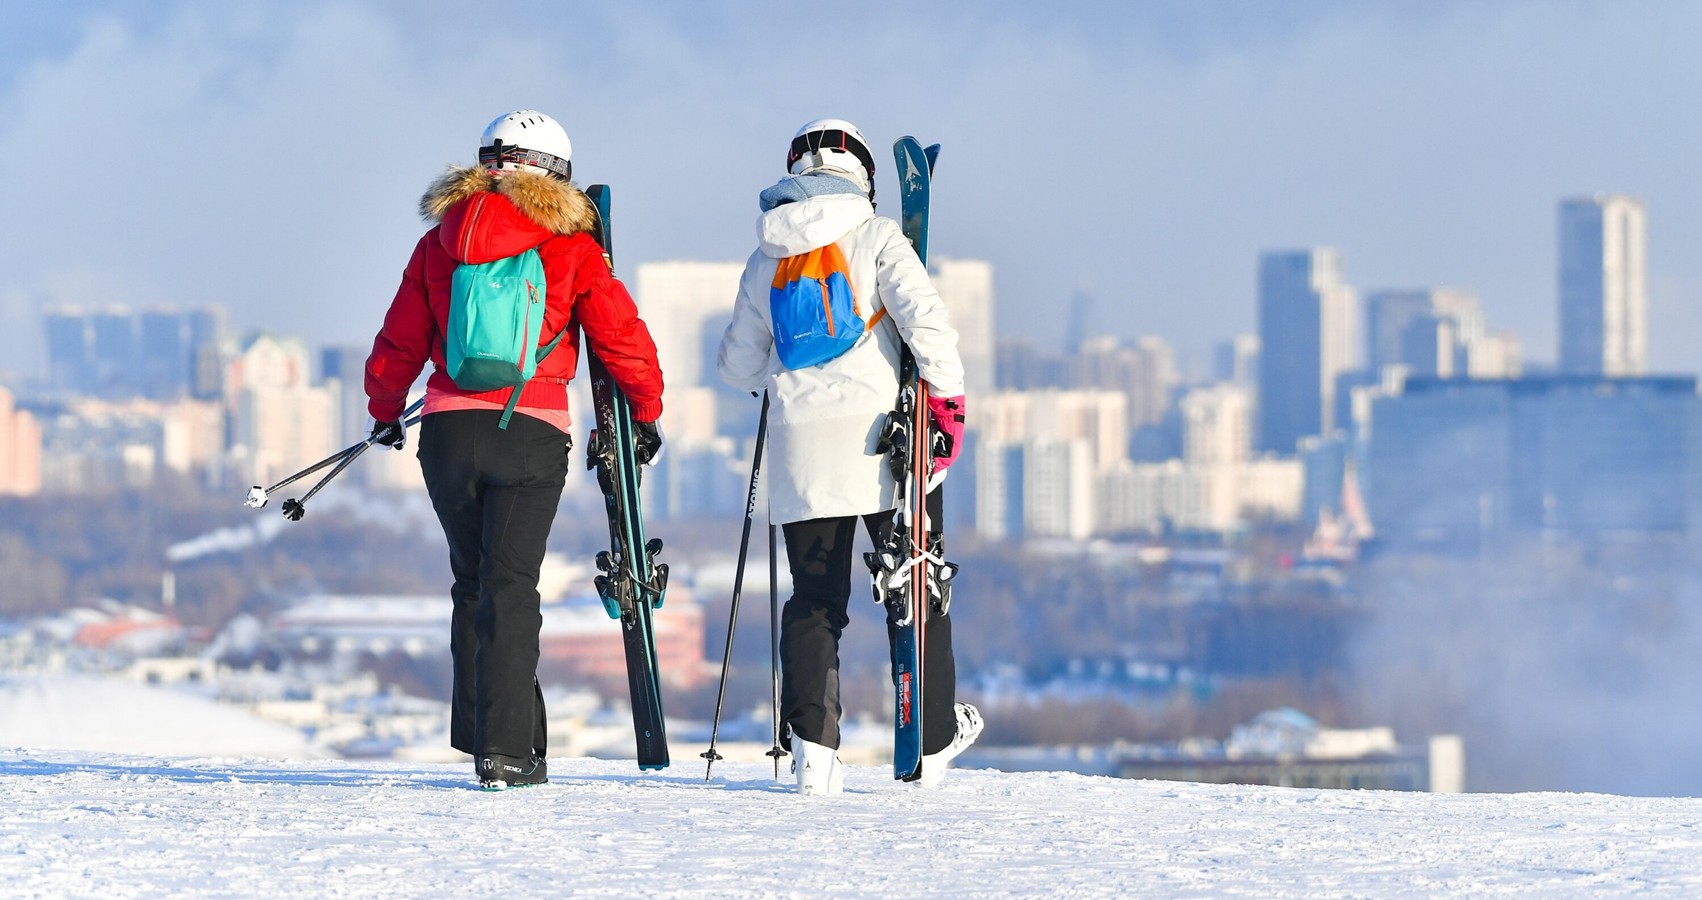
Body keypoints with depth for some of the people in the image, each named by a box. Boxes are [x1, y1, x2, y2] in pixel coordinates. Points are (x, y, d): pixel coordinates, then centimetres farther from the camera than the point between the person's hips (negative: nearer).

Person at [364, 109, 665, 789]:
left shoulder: (439, 244, 9)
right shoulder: (569, 246, 0)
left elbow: (398, 344, 13)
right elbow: (621, 334, 0)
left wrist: (385, 414, 30)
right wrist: (645, 412, 16)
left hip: (448, 428, 3)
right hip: (531, 433, -3)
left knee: (473, 583, 17)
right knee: (510, 587, -3)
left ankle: (481, 734, 17)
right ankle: (507, 750, -10)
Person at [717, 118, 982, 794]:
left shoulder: (764, 261, 11)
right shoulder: (876, 238, -1)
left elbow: (739, 367, 18)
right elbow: (923, 316, -15)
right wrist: (947, 395, -10)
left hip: (801, 448, 3)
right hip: (882, 438, -3)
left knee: (814, 598, 7)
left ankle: (813, 748, -7)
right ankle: (933, 741, 16)